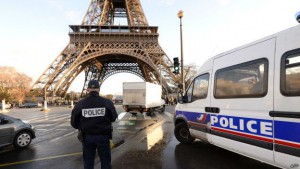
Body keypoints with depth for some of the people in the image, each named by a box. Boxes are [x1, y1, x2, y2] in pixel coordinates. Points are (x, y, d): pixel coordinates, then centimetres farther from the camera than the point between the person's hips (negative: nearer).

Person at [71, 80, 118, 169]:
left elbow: (74, 122, -1)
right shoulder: (107, 102, -13)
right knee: (105, 162, 14)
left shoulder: (80, 104, -11)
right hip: (103, 136, -1)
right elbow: (113, 117, 0)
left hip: (87, 137, 1)